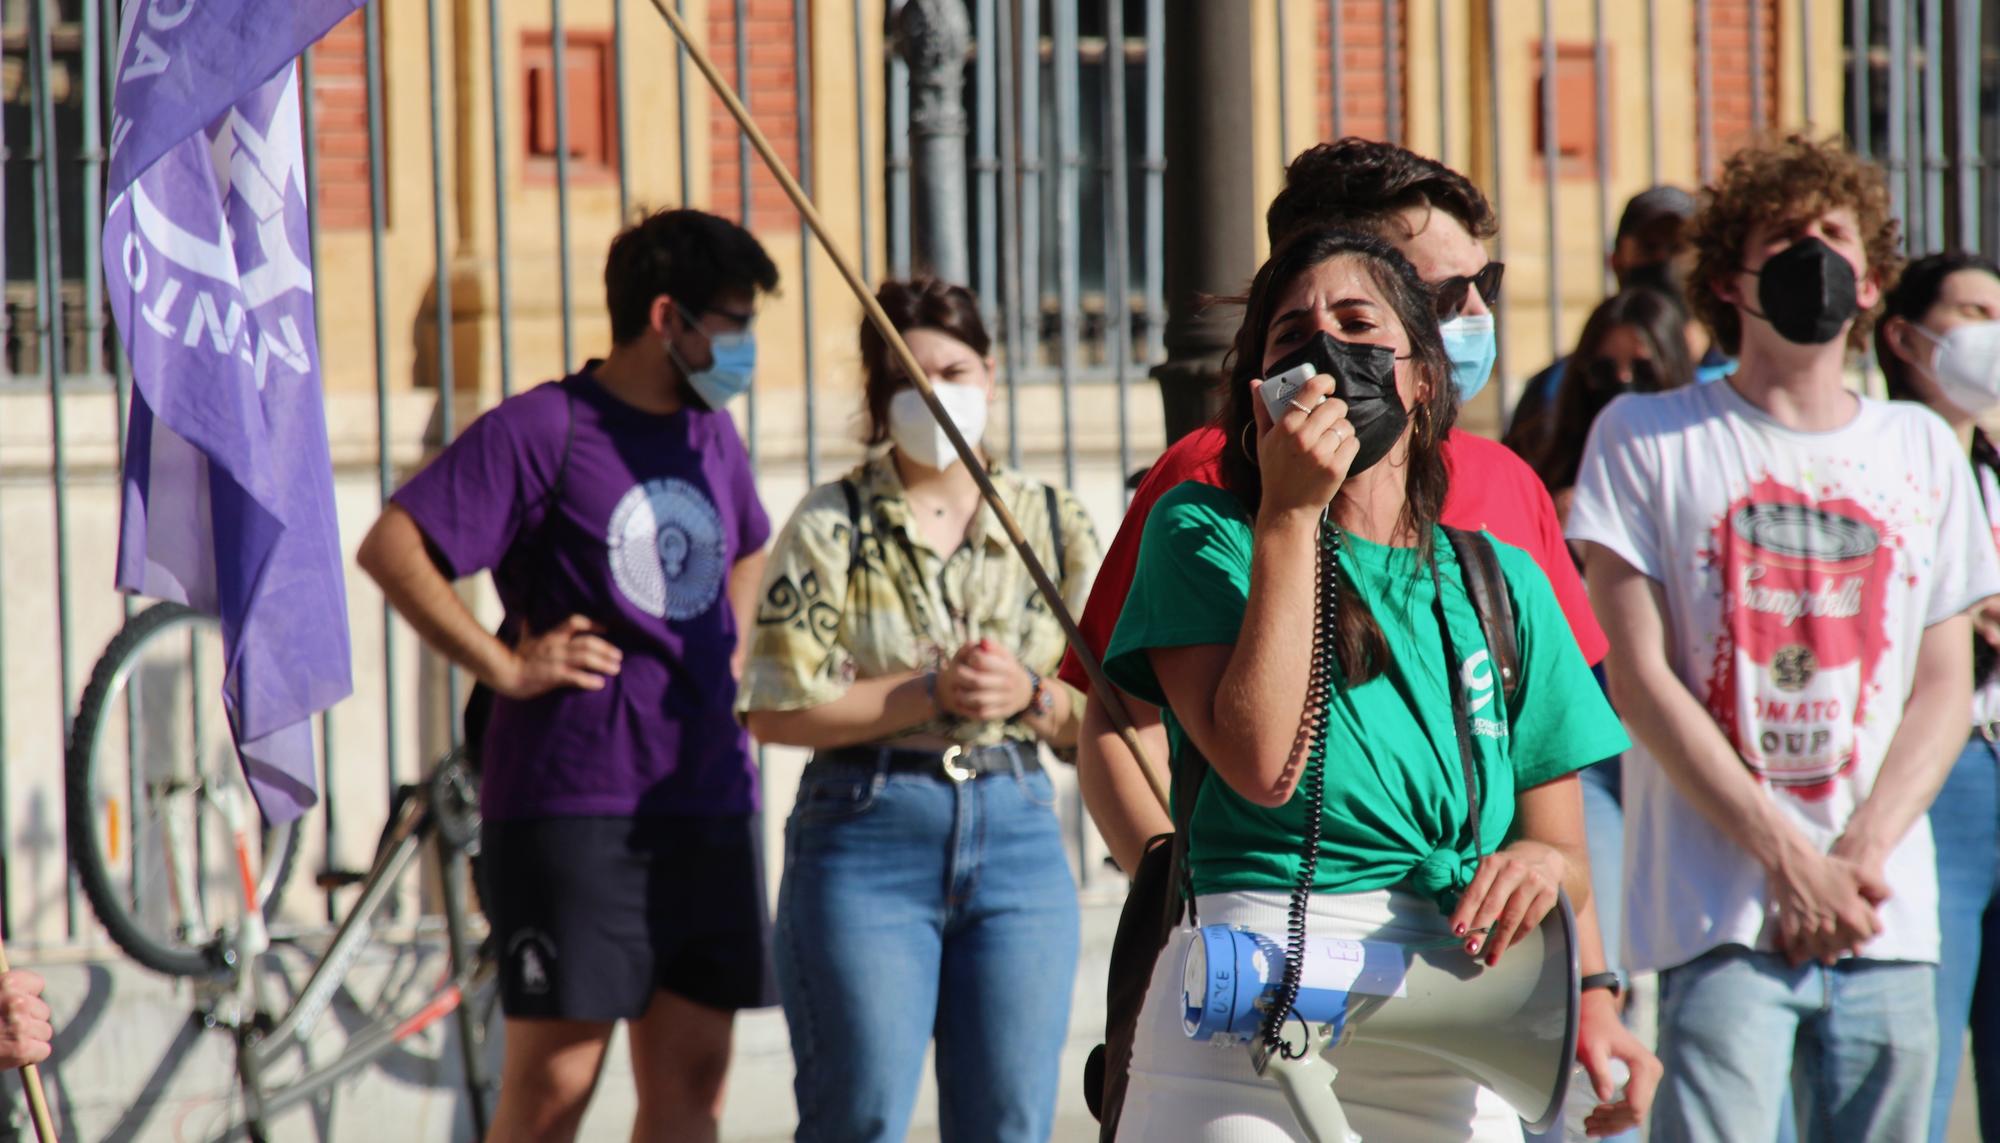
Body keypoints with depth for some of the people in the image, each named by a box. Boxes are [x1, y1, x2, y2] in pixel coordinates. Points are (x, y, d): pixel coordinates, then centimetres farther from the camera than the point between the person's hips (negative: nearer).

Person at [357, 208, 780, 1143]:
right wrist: (504, 667, -16)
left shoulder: (712, 437, 15)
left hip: (708, 802, 7)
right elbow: (391, 547, -16)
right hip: (574, 809, -7)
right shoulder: (545, 428, -8)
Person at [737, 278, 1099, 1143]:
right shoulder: (833, 526, 0)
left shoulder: (1052, 525, 9)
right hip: (866, 842, -3)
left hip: (1018, 838, 3)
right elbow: (776, 709, -8)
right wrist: (932, 693, -15)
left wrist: (1028, 696, -11)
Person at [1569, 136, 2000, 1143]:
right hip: (1718, 915, -4)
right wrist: (1787, 859, -10)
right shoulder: (1647, 437, 3)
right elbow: (1639, 679, -3)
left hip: (1887, 921, 4)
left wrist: (1861, 857, -6)